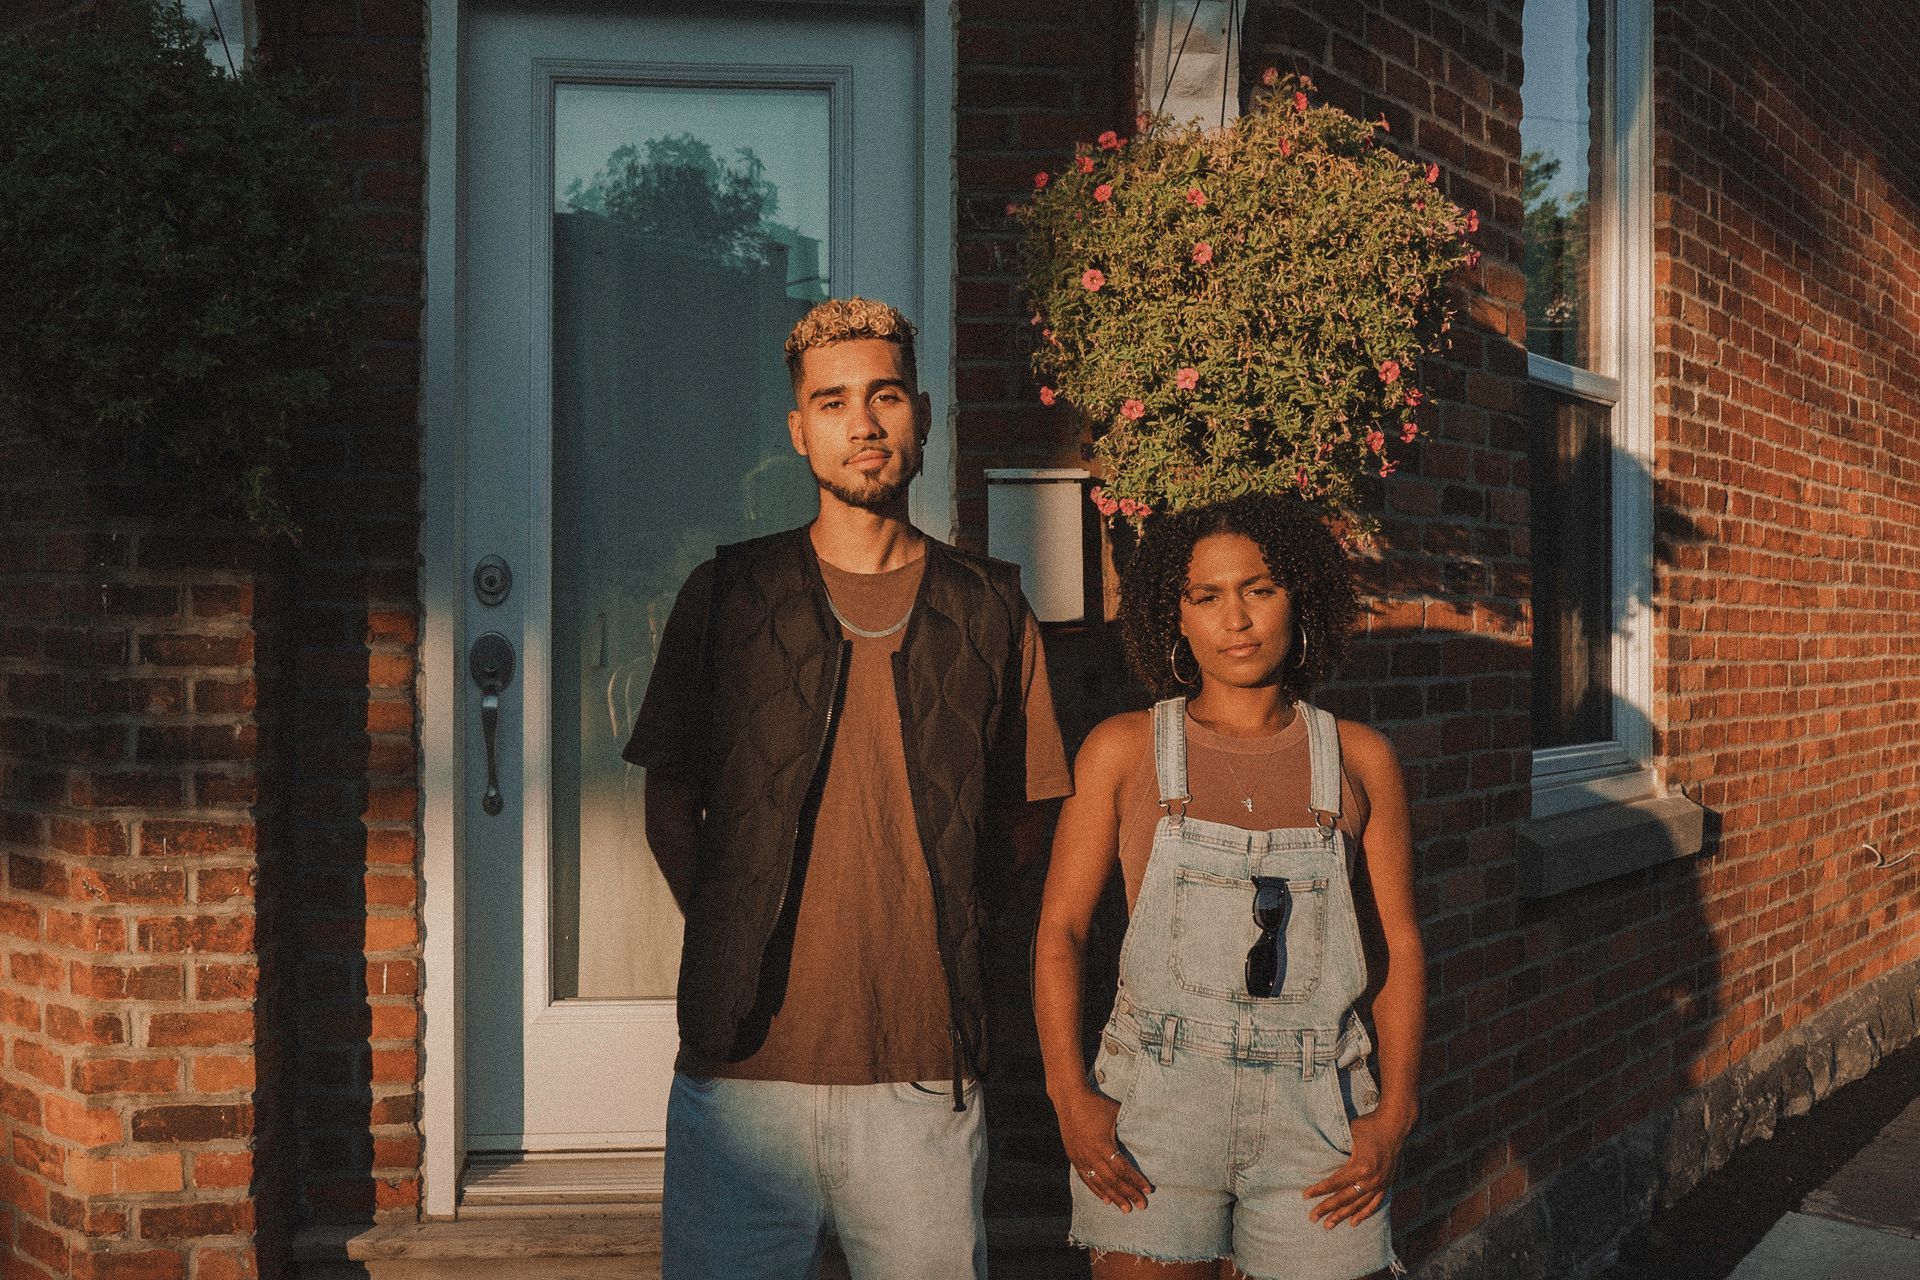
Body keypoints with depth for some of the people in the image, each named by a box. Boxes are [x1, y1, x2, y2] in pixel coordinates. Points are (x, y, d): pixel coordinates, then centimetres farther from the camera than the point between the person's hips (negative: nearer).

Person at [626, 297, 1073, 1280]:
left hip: (926, 1068, 1)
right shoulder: (727, 596, 4)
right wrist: (738, 941, 1)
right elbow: (670, 804, 9)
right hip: (745, 1060, 0)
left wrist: (936, 933, 3)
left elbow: (1021, 818, 13)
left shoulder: (990, 610, 6)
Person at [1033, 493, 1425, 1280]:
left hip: (1315, 1110, 1)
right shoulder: (1124, 750, 2)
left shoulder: (1358, 760, 5)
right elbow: (1059, 929, 2)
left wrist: (1394, 1114, -2)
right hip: (1155, 1104, -1)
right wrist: (1071, 1096, -8)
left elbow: (1402, 950, 7)